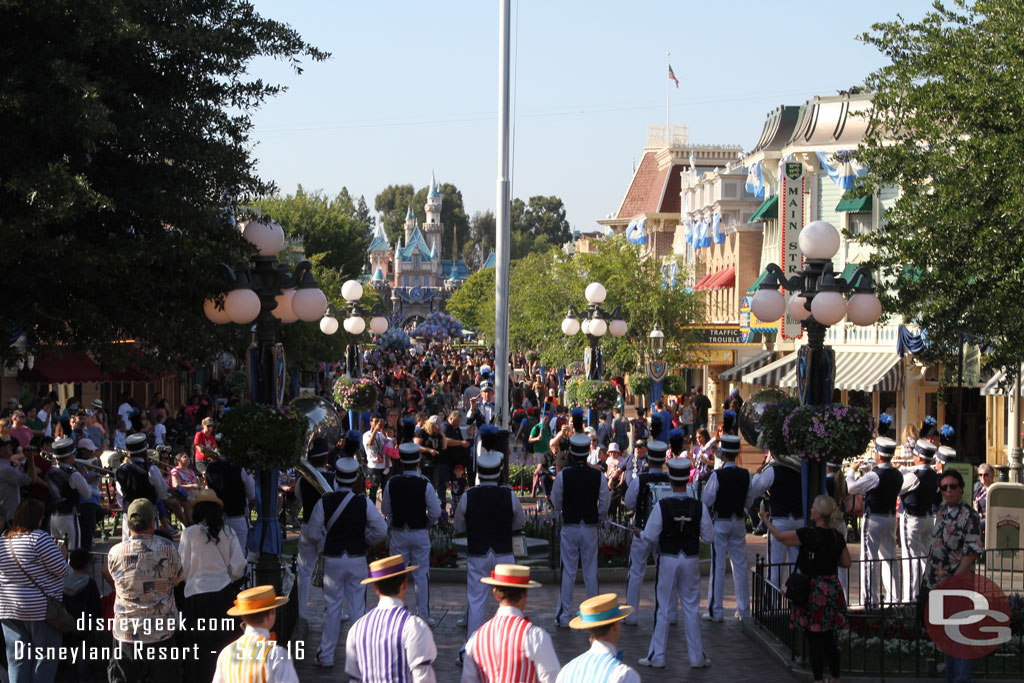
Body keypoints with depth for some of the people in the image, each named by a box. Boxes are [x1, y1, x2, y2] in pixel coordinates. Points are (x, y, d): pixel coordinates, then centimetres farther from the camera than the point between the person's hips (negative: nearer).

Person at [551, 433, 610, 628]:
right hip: (590, 528, 1)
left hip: (569, 527, -1)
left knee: (568, 572, 4)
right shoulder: (598, 476, -6)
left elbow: (556, 502, 1)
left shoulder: (563, 475, -10)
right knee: (591, 572, 10)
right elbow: (605, 502, -2)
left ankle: (563, 616, 5)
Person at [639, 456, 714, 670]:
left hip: (668, 559, -2)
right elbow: (709, 537, -3)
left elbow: (650, 537, -13)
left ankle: (657, 656, 9)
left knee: (662, 608, 6)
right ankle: (697, 656, 15)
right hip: (691, 560, 2)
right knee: (691, 608, 11)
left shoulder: (662, 506, -14)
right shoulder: (699, 507, -7)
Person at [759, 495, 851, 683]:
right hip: (832, 589, 6)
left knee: (814, 639, 1)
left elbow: (780, 537, -5)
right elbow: (846, 563, 9)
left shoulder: (809, 534, -16)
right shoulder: (837, 536, 2)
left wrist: (766, 520, 10)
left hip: (813, 590, -6)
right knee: (829, 638, 15)